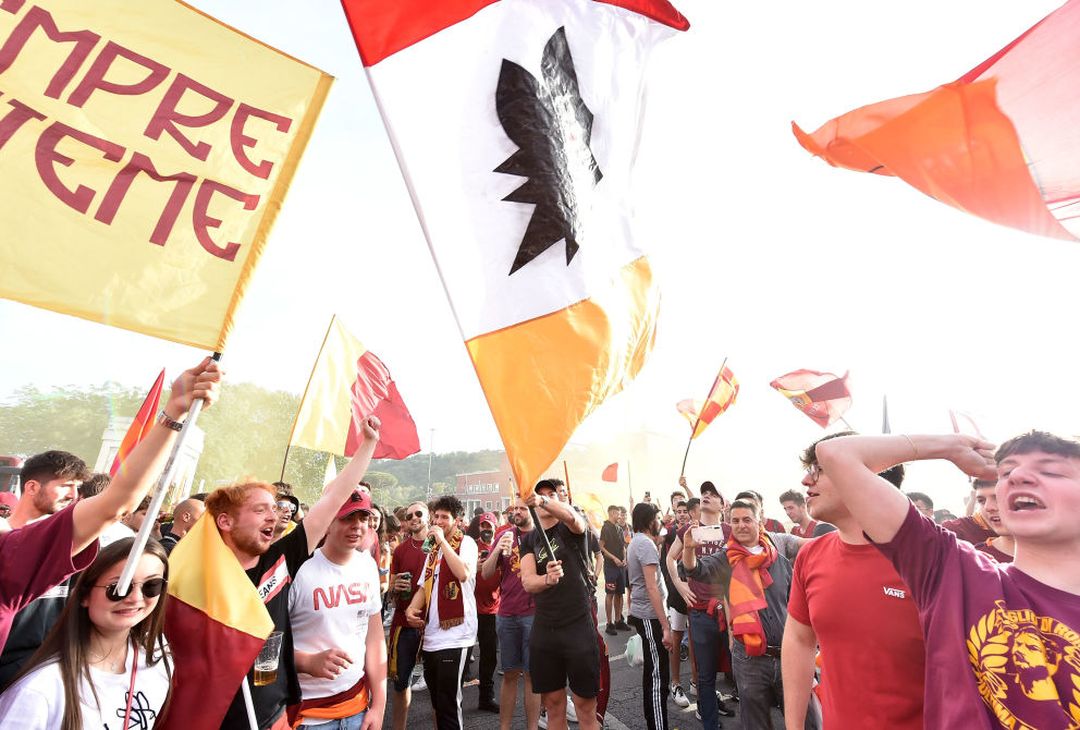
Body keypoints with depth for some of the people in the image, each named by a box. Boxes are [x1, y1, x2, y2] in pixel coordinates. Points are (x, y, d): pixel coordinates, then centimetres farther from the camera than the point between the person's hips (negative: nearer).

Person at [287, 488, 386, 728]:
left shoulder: (368, 566, -2)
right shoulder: (299, 568, -18)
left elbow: (375, 637, 3)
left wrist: (378, 706, 2)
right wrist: (308, 662, -28)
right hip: (307, 710, -4)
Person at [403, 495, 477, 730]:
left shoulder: (466, 542, -7)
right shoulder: (434, 548, 16)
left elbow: (463, 574, -25)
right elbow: (424, 585, 17)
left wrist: (443, 540, -21)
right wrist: (412, 608, -3)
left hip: (454, 634, -7)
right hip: (431, 634, 7)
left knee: (448, 703, -4)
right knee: (437, 701, 17)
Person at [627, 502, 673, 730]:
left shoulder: (635, 542, 12)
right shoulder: (646, 543, -18)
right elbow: (652, 587, -21)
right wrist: (665, 626, -20)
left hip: (641, 613, 10)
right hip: (650, 616, -10)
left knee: (651, 670, 19)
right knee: (658, 675, -4)